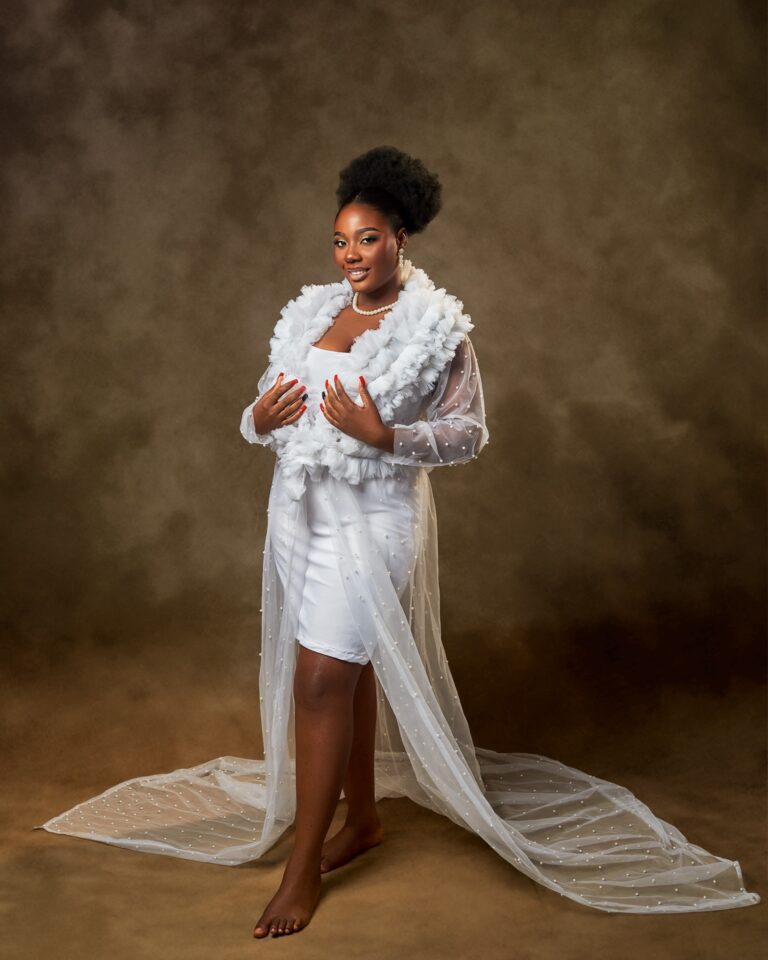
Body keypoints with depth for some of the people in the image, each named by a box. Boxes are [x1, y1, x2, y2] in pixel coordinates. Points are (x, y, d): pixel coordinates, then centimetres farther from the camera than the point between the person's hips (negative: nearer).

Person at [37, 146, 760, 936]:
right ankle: (362, 818, 33)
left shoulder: (436, 330, -10)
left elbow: (471, 433, -12)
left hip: (368, 522, -6)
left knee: (322, 683, -7)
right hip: (301, 514, 6)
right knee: (348, 673, 16)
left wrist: (384, 435, -24)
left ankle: (305, 866, 6)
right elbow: (267, 418, 12)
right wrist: (259, 418, -12)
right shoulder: (312, 314, 7)